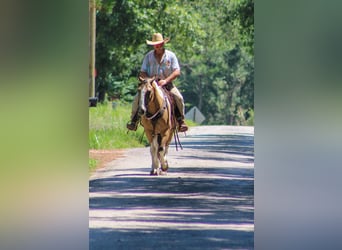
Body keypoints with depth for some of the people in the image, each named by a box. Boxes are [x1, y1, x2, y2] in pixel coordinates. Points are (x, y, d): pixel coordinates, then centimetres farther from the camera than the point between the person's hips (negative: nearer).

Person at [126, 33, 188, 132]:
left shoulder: (171, 55, -2)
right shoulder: (148, 56, 4)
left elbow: (177, 72, -10)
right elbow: (142, 72, 4)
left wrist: (166, 80, -25)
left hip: (167, 83, -1)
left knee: (179, 98, -25)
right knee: (137, 98, -20)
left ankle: (180, 121, -10)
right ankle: (134, 121, -9)